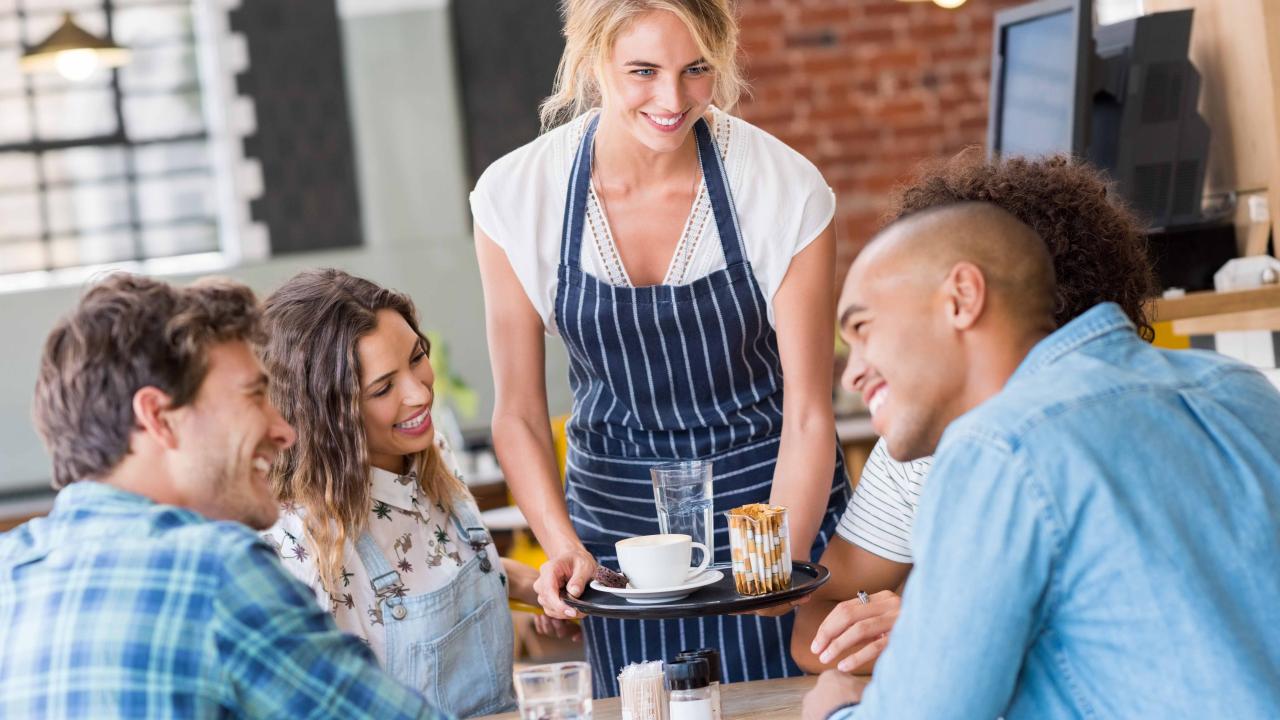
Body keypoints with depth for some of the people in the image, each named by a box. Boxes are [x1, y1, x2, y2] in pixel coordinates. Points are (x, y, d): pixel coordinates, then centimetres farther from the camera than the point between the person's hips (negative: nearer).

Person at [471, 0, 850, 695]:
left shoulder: (785, 189, -17)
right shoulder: (517, 195, -12)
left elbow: (808, 412, -12)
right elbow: (518, 412, -6)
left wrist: (785, 561, -24)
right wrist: (564, 547, -20)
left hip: (768, 493, -1)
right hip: (616, 509, 1)